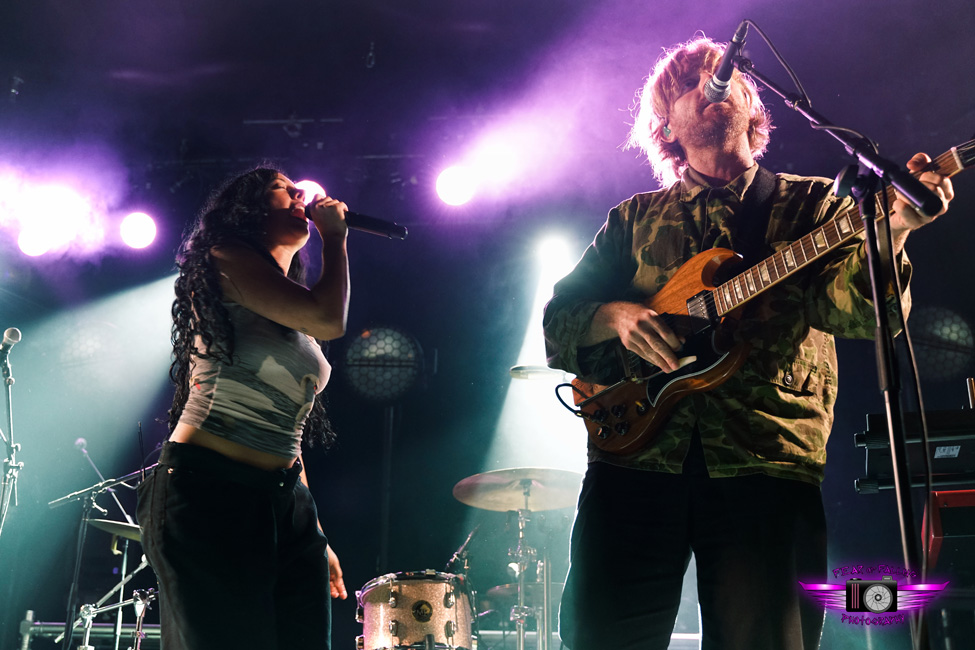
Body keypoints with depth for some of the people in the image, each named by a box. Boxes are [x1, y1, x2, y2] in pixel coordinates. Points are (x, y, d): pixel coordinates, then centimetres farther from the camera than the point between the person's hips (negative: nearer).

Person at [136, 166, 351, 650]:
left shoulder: (292, 322, 22)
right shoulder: (225, 259, -2)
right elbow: (330, 319, -17)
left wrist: (317, 538, 21)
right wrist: (334, 235, 0)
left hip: (286, 505, 8)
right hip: (209, 495, -8)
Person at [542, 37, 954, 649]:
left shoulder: (811, 202, 15)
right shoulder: (634, 219, 19)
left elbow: (851, 307, -4)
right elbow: (557, 321, 13)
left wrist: (891, 230, -24)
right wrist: (614, 316, -9)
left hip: (767, 461, -1)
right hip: (636, 454, 2)